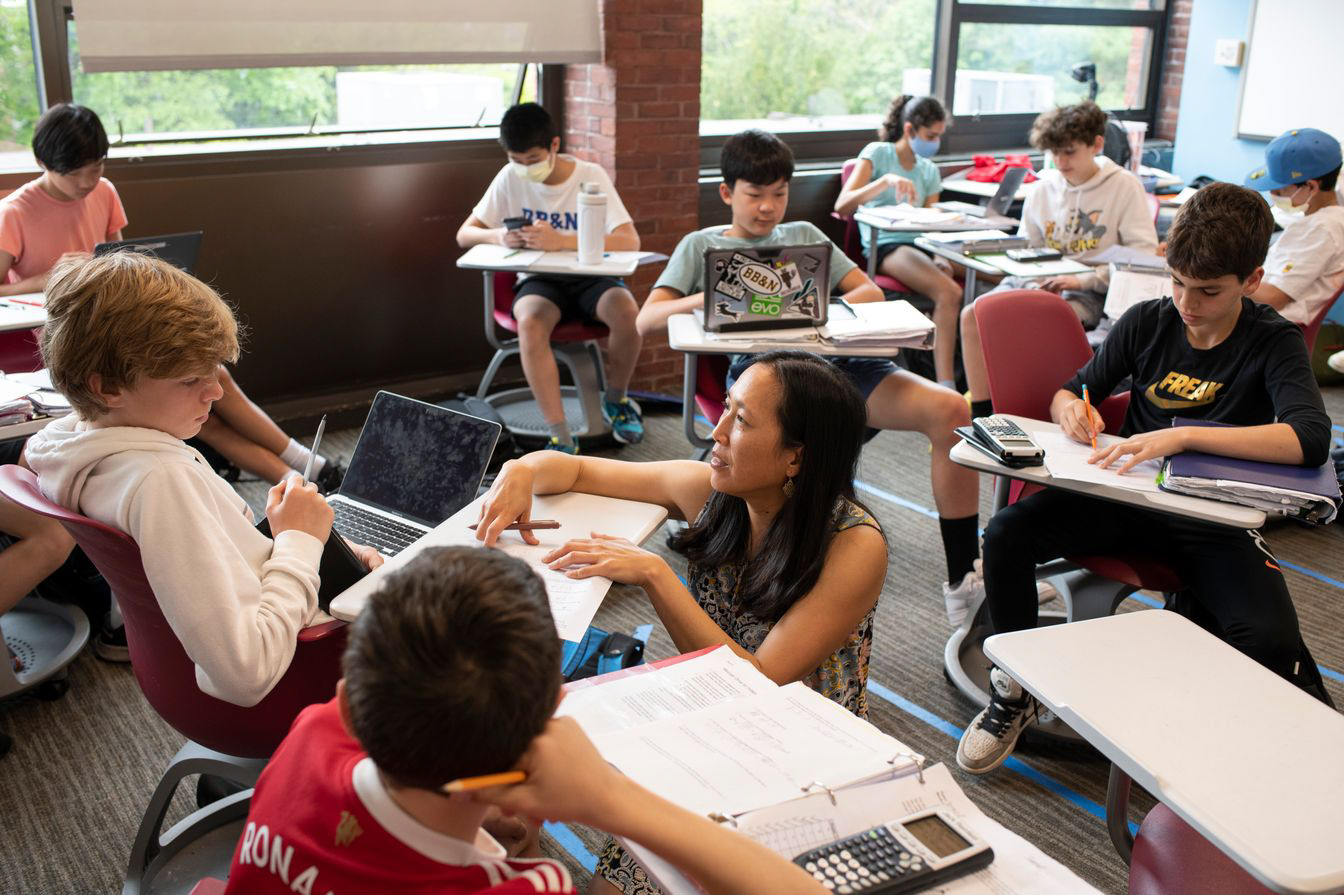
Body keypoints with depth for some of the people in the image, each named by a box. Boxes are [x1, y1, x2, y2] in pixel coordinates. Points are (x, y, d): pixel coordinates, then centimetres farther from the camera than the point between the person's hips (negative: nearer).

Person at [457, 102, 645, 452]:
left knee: (628, 313, -32)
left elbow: (629, 241, -22)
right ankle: (561, 438, -29)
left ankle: (615, 399, 0)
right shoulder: (510, 178, -3)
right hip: (539, 279, 1)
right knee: (530, 323, -35)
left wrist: (561, 241, -35)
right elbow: (464, 234, 1)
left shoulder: (590, 175, -10)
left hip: (590, 277, -1)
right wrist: (498, 236, -24)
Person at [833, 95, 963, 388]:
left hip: (921, 245, 6)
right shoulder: (878, 153, 6)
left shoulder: (930, 170, 24)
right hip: (885, 246, -6)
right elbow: (842, 206, -7)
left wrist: (938, 256, -5)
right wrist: (886, 181, -20)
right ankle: (945, 385, -37)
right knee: (949, 293, -34)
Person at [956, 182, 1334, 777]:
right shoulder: (1148, 321, 3)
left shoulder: (1274, 343, -6)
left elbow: (1310, 440, -25)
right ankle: (1013, 694, -2)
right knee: (1006, 535, -23)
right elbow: (1073, 390, 12)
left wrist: (1182, 436, -35)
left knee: (1270, 640, -32)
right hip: (1130, 498, 3)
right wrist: (1071, 408, -16)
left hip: (1215, 521, -3)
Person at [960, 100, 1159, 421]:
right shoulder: (1044, 188, 12)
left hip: (1090, 293, -5)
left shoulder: (1124, 186, -2)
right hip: (1039, 282, 5)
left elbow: (1144, 257, -9)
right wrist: (1034, 281, -5)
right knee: (972, 316, -17)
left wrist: (1083, 279, -17)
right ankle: (981, 416, -13)